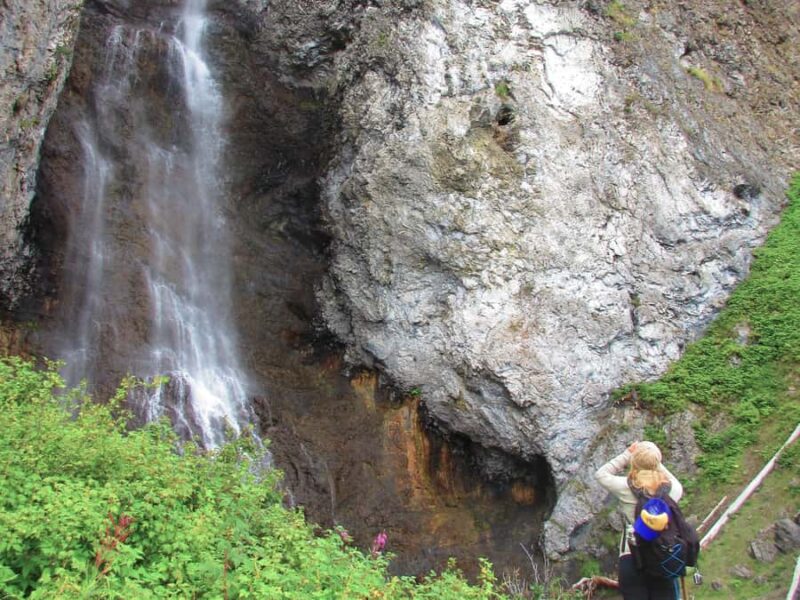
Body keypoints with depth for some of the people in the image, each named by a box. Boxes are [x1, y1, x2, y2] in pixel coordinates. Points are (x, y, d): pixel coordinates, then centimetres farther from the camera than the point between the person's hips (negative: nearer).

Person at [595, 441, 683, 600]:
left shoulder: (625, 487, -10)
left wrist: (626, 455, 8)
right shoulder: (672, 488, -6)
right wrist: (656, 463, 13)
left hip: (631, 559, -1)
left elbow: (600, 474, 8)